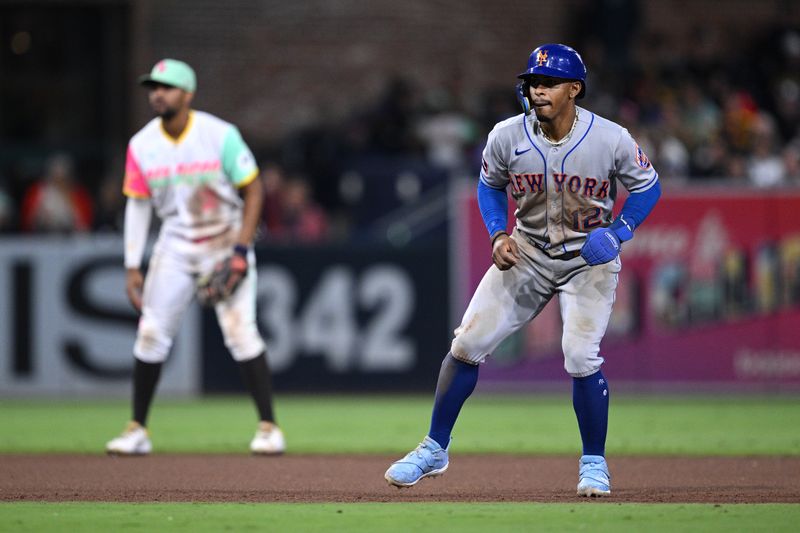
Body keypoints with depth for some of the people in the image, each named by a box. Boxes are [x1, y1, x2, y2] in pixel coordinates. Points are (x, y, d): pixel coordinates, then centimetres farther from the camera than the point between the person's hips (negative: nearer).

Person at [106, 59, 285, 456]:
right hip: (175, 244, 4)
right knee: (151, 333, -2)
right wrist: (132, 268, -1)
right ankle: (137, 430, 9)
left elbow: (253, 191, -9)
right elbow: (137, 205, 4)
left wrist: (241, 252, -17)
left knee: (240, 330, -13)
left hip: (227, 241, -4)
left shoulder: (220, 135, -15)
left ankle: (268, 427, -5)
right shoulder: (142, 145, -3)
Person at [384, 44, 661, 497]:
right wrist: (498, 235, -8)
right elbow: (490, 185, 7)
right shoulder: (507, 137, -13)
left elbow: (647, 187, -3)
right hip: (526, 252, 3)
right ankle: (435, 450, 13)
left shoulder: (612, 140, -20)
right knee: (468, 344, -3)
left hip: (589, 259, -3)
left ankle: (594, 463, 4)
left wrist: (620, 231, -19)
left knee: (581, 357, -18)